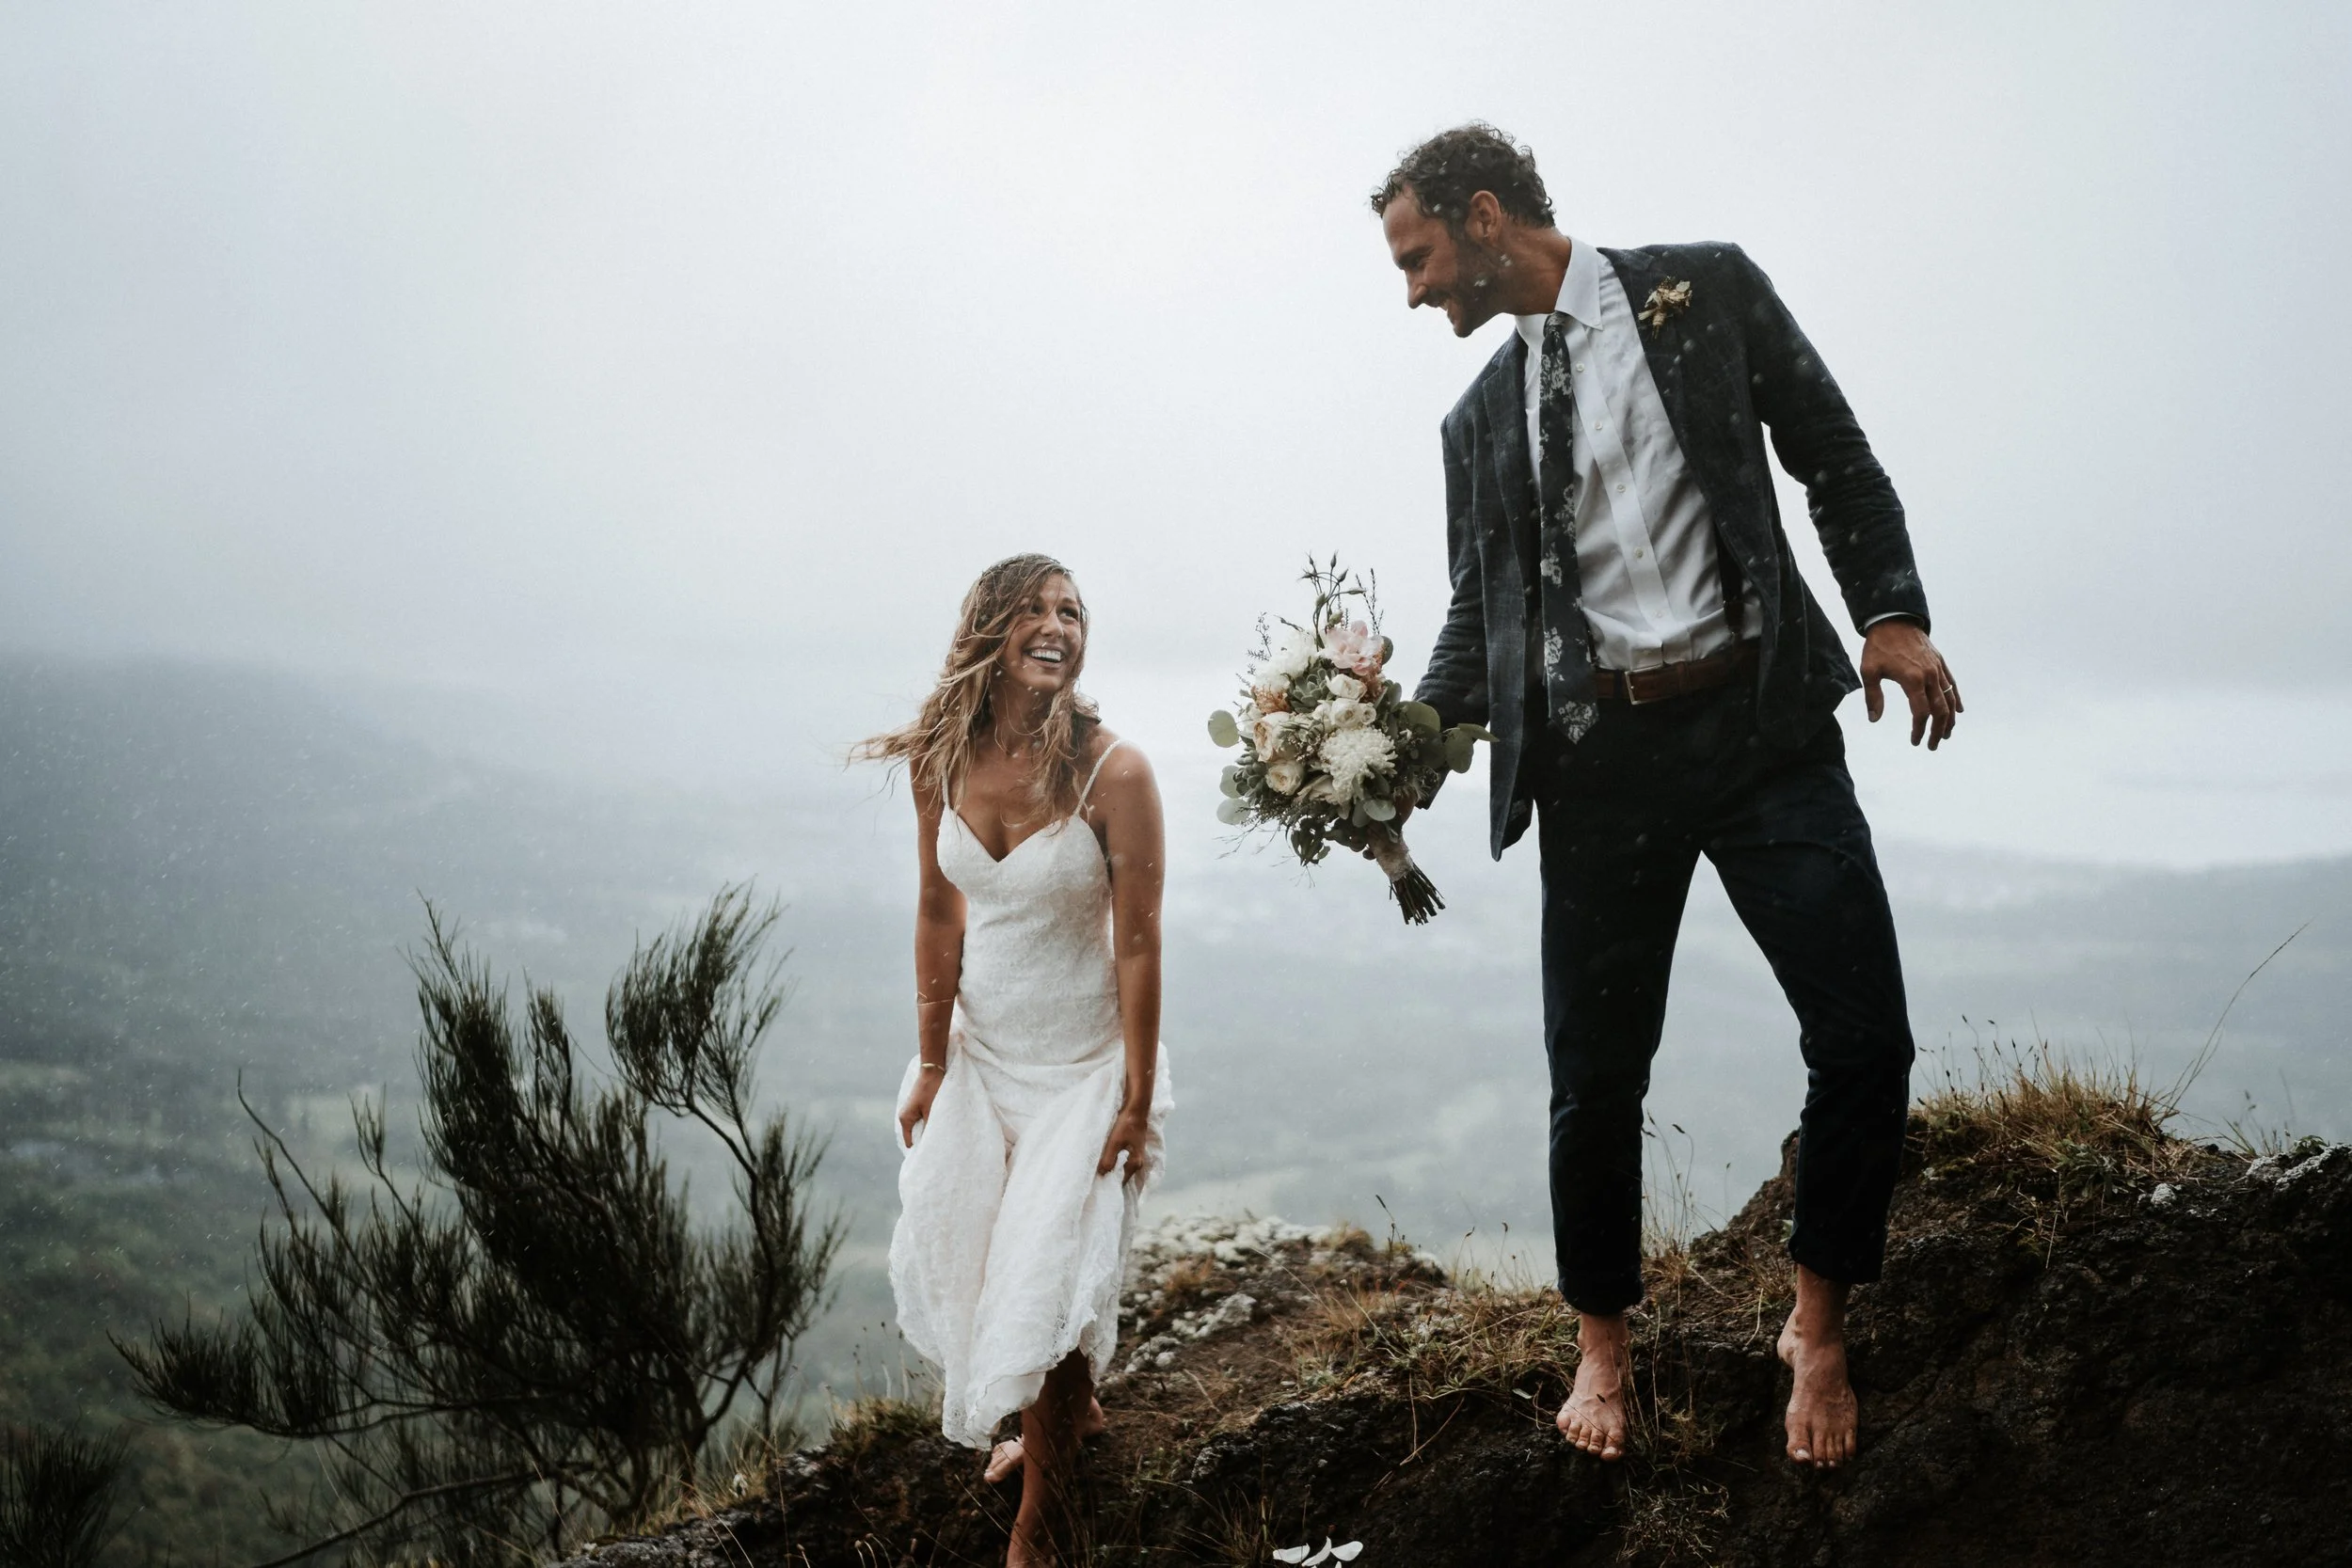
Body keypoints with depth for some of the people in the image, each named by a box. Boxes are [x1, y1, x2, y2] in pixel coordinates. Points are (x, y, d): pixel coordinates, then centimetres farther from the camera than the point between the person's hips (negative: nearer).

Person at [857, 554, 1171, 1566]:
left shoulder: (1112, 772, -21)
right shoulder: (943, 760, -8)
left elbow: (1138, 943, -17)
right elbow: (939, 914, 0)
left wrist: (1137, 1104, -14)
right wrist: (930, 1063, 3)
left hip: (1083, 1064, -5)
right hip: (981, 1053, 5)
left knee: (1047, 1281, -4)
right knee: (953, 1247, 16)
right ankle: (1070, 1413, 45)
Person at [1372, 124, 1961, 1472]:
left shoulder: (1707, 291, 5)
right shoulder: (1480, 420, 14)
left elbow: (1833, 456, 6)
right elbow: (1481, 615, 14)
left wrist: (1893, 613, -6)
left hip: (1764, 718, -2)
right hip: (1598, 756, 3)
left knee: (1865, 1041, -7)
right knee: (1597, 1074, 5)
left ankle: (1819, 1328, 15)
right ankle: (1603, 1345, 27)